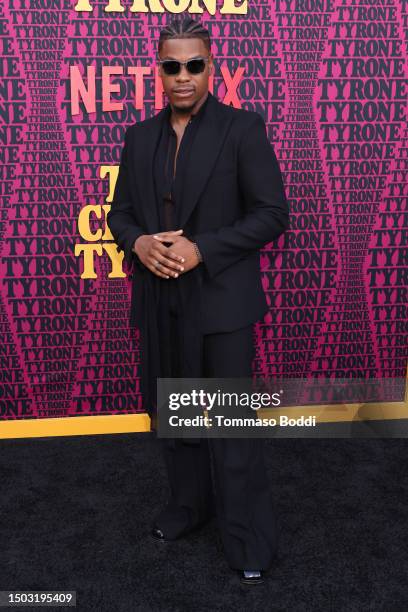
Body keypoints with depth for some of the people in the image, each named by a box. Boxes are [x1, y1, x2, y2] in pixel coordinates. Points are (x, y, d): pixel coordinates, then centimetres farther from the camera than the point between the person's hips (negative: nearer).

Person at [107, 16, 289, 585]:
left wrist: (201, 249, -18)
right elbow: (120, 212, 13)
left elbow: (272, 212, -9)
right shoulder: (140, 136, 10)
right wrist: (138, 242, -10)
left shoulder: (243, 128, -5)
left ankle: (249, 539, 20)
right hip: (158, 301, 5)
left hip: (221, 300, -5)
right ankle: (188, 505, 39)